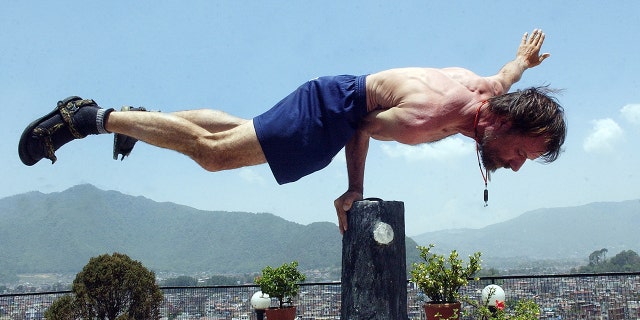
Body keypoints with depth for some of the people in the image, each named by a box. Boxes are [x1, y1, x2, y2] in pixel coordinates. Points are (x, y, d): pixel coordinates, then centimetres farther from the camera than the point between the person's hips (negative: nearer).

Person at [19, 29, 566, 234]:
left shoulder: (488, 89, -10)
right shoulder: (424, 121, -34)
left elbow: (504, 78, 14)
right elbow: (361, 128, -19)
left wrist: (523, 60, 34)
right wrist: (354, 190, -7)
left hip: (346, 100, 9)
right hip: (332, 110, -9)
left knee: (241, 129, 23)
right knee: (213, 150, -7)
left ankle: (139, 118, 38)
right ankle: (91, 117, 1)